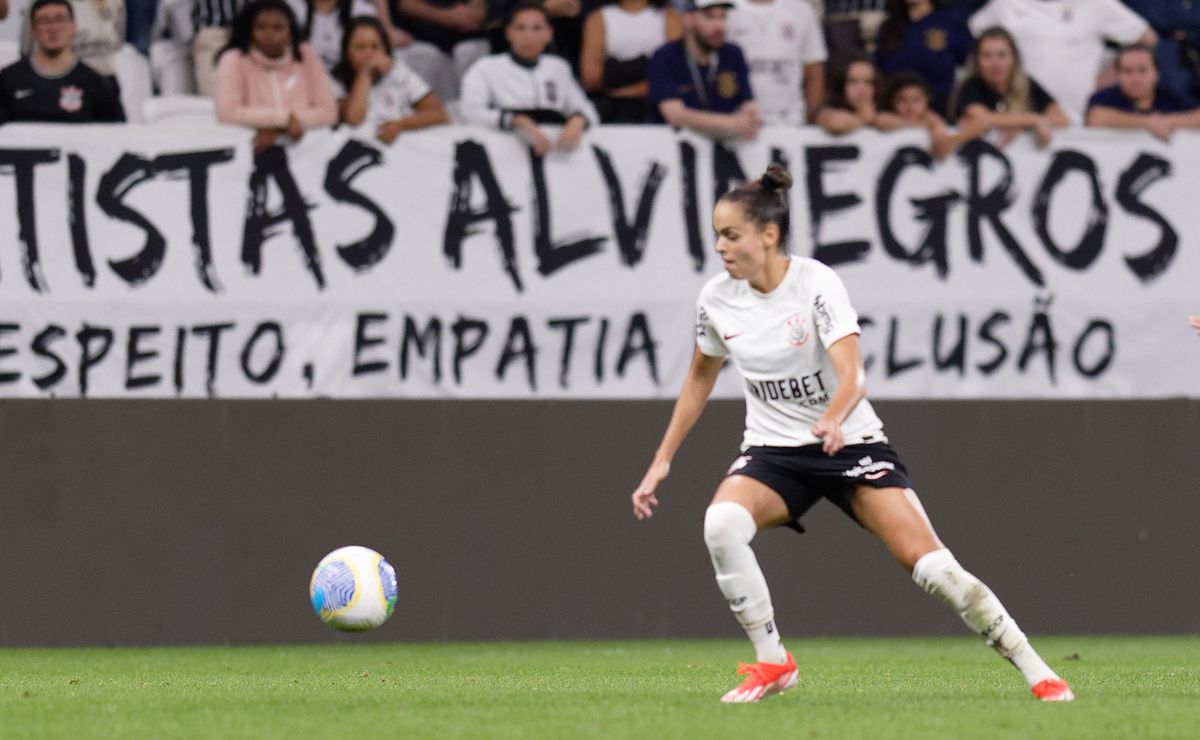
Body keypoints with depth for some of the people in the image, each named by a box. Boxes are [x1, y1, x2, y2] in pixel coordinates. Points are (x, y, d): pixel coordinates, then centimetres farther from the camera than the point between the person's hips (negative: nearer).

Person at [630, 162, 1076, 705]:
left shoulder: (815, 284, -18)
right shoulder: (717, 300, -4)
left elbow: (851, 374, -30)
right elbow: (699, 378, 14)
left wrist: (833, 419, -51)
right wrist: (662, 460, 13)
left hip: (849, 442, -3)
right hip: (773, 451, 3)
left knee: (928, 563, -15)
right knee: (721, 523, -29)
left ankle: (1034, 671, -3)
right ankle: (772, 664, -16)